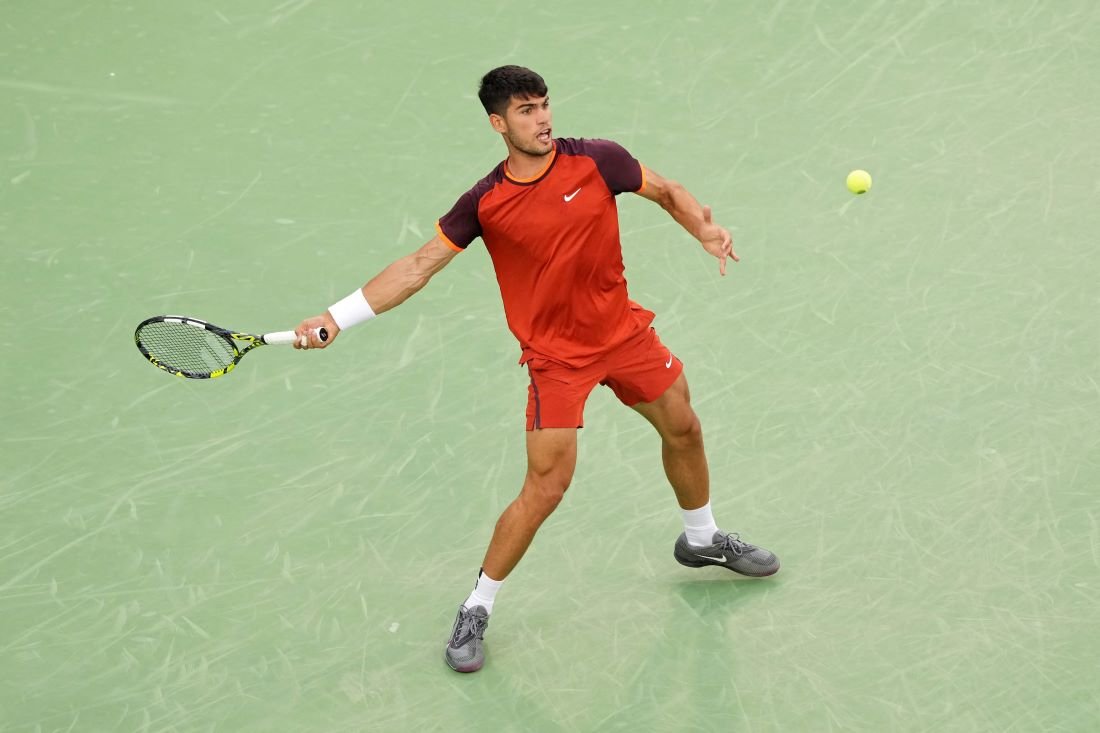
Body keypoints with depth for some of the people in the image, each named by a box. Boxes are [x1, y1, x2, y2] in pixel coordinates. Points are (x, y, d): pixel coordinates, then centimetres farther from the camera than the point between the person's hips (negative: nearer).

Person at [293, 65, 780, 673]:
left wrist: (706, 229, -16)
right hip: (556, 356, -4)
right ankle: (475, 610, 6)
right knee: (545, 490, -11)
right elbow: (418, 266, -11)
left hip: (624, 331, 4)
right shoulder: (484, 204, -14)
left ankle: (701, 538, 49)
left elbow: (667, 192, 5)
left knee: (682, 428, 19)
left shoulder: (598, 161, -11)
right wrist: (336, 318, -18)